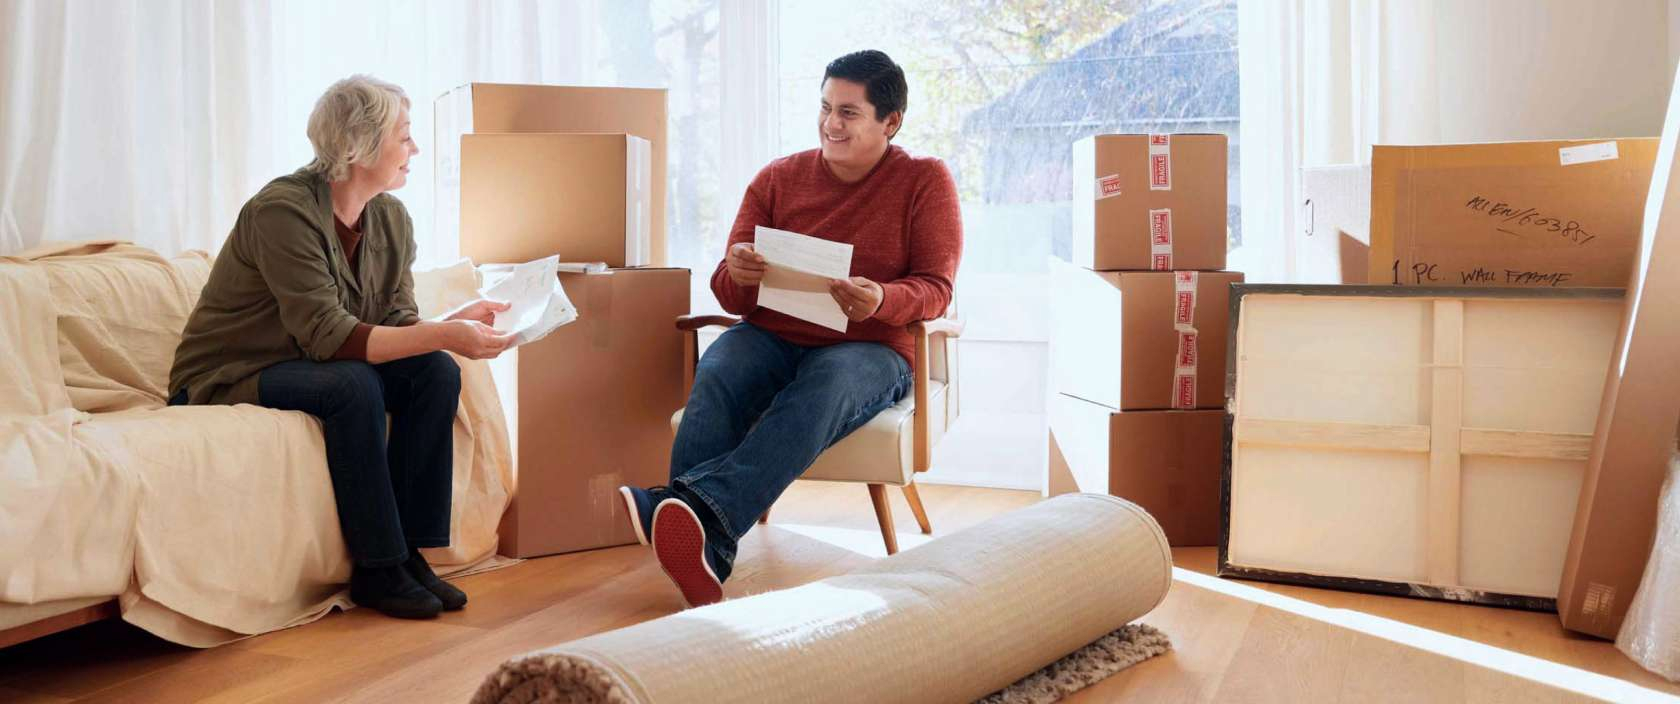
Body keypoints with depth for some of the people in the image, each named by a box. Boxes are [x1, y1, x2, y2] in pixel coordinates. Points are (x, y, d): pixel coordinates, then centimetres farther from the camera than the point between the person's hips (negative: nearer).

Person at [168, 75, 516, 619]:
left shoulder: (391, 219, 0)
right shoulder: (282, 210, -24)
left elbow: (395, 325, -2)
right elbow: (327, 334, -32)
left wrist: (456, 323, -22)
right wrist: (443, 335, -37)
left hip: (313, 368, 7)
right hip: (227, 379, -7)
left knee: (436, 372, -15)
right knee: (352, 383, -33)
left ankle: (411, 551, -10)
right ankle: (376, 569, -22)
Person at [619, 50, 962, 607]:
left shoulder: (925, 181, 4)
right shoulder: (778, 179, 11)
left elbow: (936, 288, -3)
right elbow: (730, 296, 9)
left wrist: (881, 301, -26)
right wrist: (737, 274, -17)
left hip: (870, 349, -2)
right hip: (773, 338, 3)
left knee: (824, 385, -38)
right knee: (717, 375, -31)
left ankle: (698, 505, -54)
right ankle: (700, 556, -45)